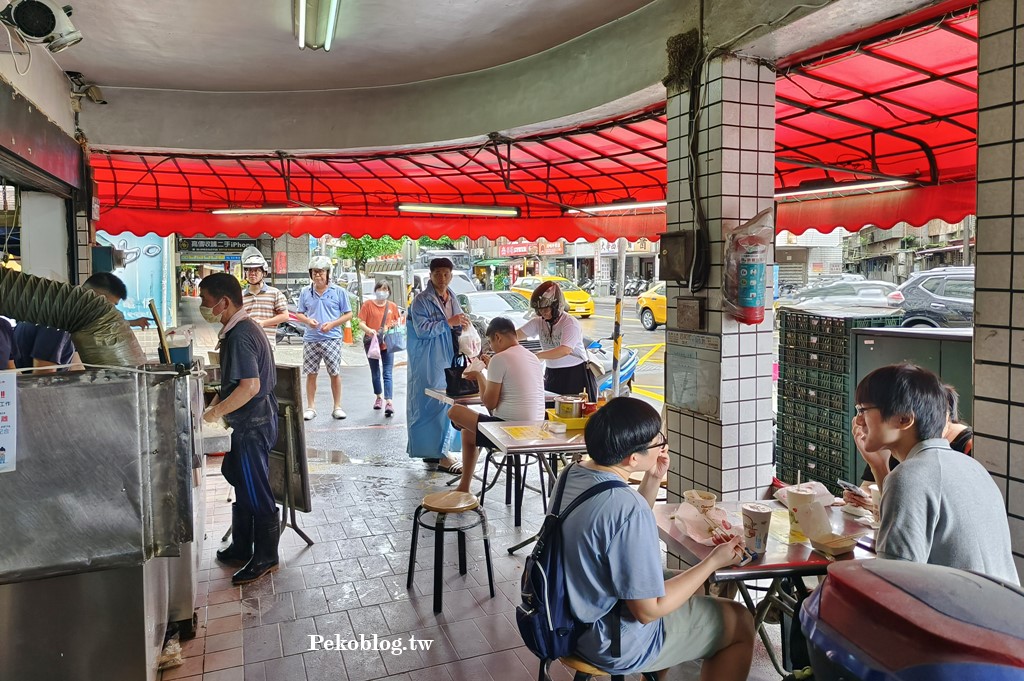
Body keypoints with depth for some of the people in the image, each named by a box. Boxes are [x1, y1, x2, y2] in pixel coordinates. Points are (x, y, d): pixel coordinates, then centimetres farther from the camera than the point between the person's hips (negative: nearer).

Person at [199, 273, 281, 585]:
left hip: (253, 424, -10)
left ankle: (265, 557, 15)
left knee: (255, 492, 1)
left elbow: (251, 386, -28)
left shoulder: (239, 336, -22)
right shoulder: (243, 328, 10)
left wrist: (216, 411, -18)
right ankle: (241, 548, 33)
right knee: (243, 487, 19)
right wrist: (215, 405, 11)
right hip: (250, 422, 10)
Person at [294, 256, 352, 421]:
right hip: (311, 339, 2)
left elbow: (348, 314, 3)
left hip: (332, 338, -2)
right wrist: (308, 320, -8)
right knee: (310, 374, 6)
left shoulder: (339, 292, 1)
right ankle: (310, 407, 15)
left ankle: (337, 407, 11)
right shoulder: (305, 293, 9)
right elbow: (299, 314, 15)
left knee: (335, 373, 1)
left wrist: (332, 324, -11)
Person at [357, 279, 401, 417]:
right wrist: (369, 330, -23)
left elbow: (397, 323, 15)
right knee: (375, 373, 15)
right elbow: (361, 323, -3)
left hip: (387, 344, 0)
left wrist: (395, 325, -8)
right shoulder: (368, 304, 0)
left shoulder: (392, 306, 5)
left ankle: (389, 402, -17)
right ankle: (379, 397, 34)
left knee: (387, 374, -9)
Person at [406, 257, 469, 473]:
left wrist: (462, 325, 5)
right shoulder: (421, 301, -7)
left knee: (447, 404, 9)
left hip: (447, 360, 8)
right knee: (433, 404, -7)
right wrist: (448, 322, -21)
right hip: (428, 363, -8)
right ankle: (441, 455, -5)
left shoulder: (452, 300, 16)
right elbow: (422, 329, -17)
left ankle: (434, 451, 20)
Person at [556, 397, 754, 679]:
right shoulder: (627, 506, -32)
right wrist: (714, 561, -14)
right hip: (613, 642, -8)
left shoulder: (572, 473, -6)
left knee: (692, 585, 29)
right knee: (741, 623, 11)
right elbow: (648, 610, -24)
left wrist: (653, 479, -2)